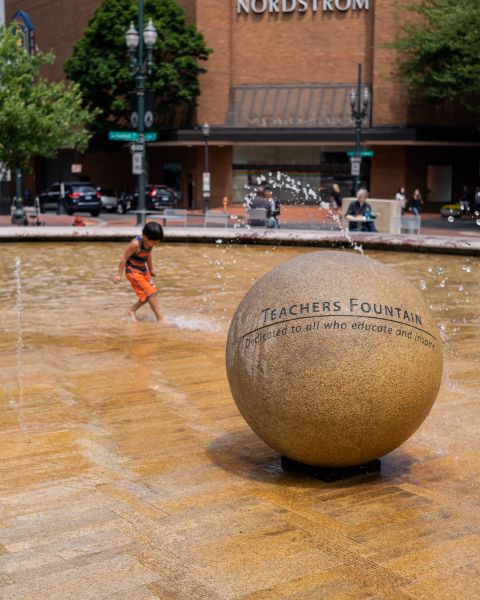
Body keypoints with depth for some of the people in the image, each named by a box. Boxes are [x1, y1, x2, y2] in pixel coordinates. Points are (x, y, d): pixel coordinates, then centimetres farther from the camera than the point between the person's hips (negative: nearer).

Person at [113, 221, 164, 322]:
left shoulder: (150, 242, -4)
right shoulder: (136, 244, -27)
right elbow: (124, 258, -19)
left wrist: (151, 269, 27)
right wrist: (119, 274, -14)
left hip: (143, 270, 8)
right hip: (133, 271, -8)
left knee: (151, 294, 7)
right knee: (150, 293, -13)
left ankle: (132, 310, 23)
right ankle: (160, 318, -7)